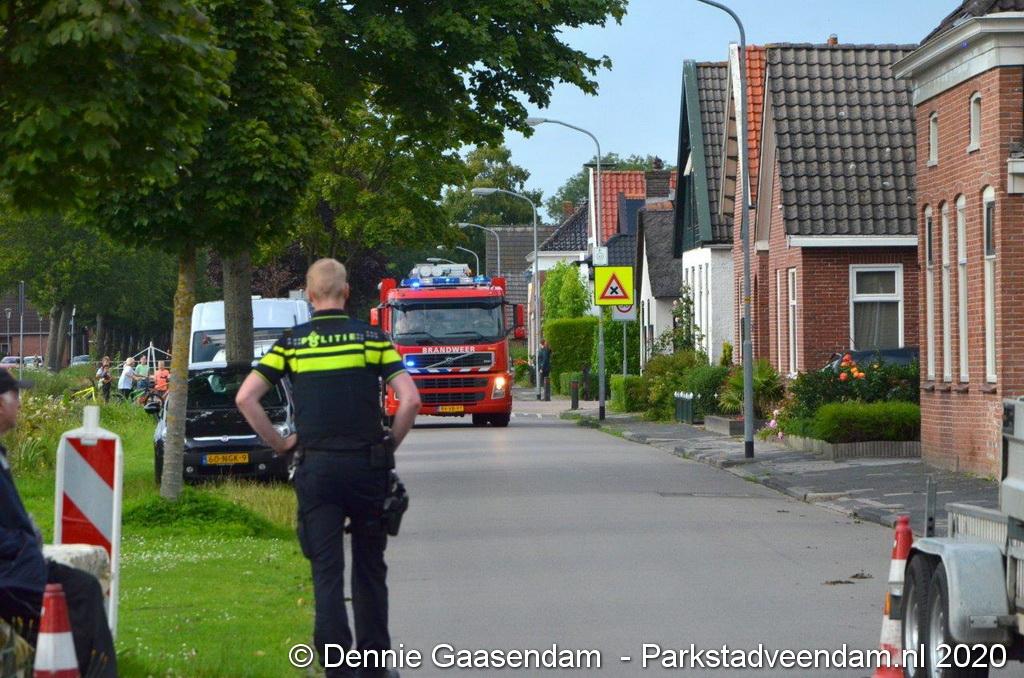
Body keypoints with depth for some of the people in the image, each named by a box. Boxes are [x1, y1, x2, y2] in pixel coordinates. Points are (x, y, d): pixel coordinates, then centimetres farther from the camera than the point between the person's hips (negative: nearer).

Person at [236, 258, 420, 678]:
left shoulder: (292, 342, 2)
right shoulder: (370, 337, 0)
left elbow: (245, 398, -3)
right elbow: (409, 399, -7)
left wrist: (278, 443, 7)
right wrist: (390, 444, 7)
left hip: (315, 466, 0)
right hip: (365, 463, 0)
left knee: (326, 570, 2)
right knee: (369, 568, 12)